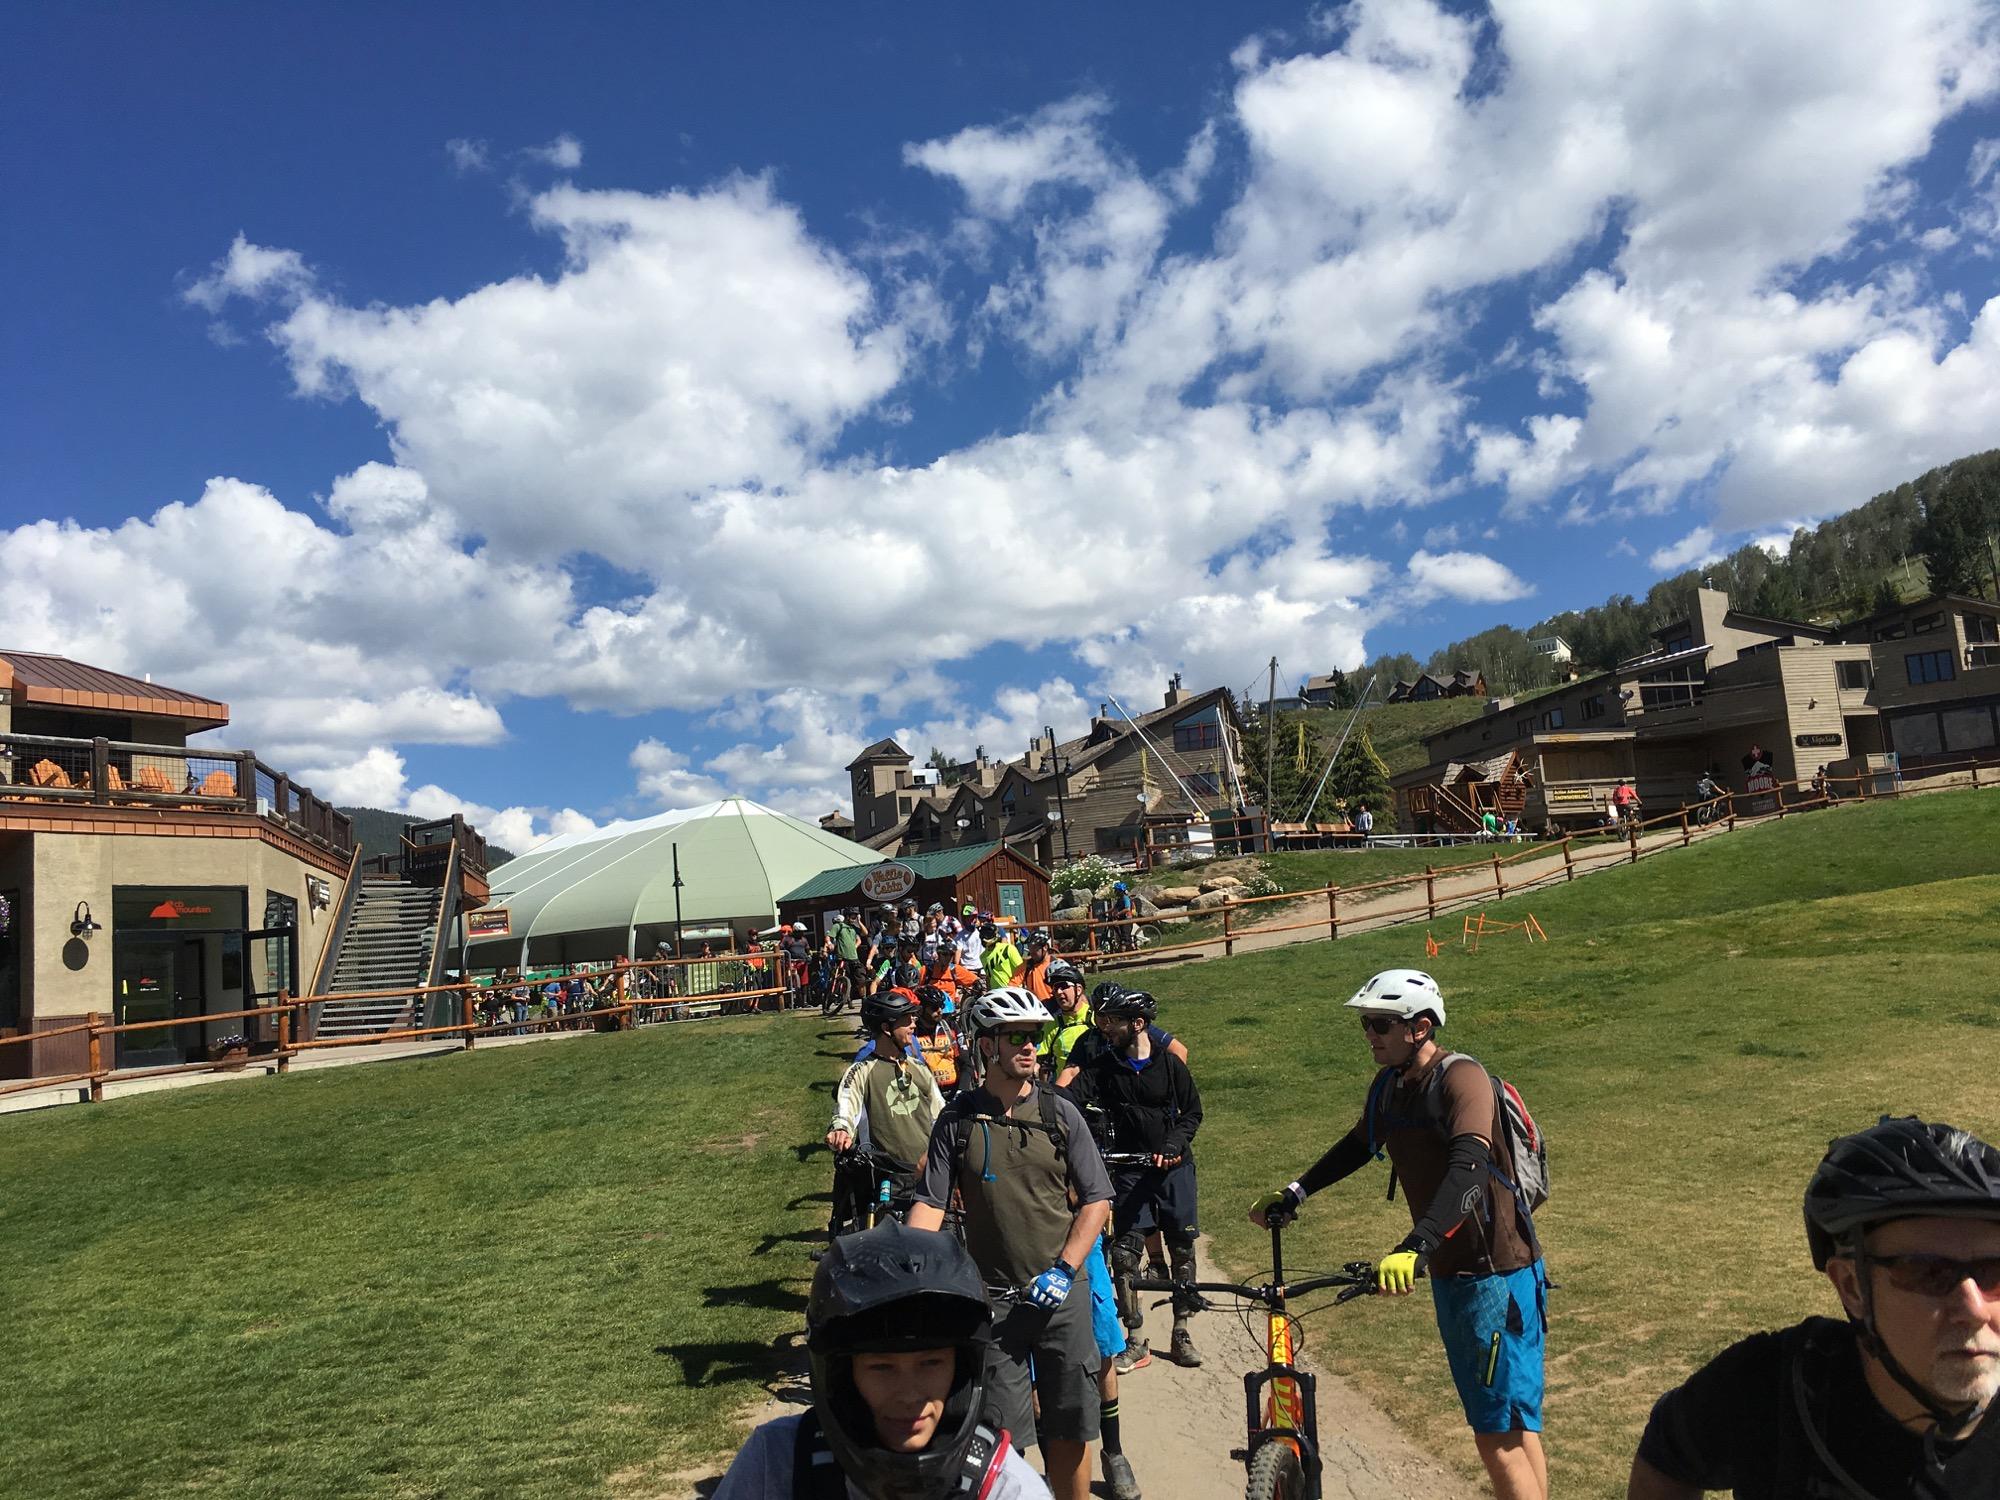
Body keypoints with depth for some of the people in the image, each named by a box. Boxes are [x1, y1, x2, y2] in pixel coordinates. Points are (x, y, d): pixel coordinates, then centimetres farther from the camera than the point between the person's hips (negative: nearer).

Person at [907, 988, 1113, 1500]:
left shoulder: (1060, 1112, -2)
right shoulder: (957, 1120, -3)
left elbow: (1097, 1200, 0)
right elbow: (930, 1202, -4)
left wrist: (1063, 1269, -11)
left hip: (1061, 1295, 1)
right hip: (993, 1298, 0)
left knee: (1068, 1432, 8)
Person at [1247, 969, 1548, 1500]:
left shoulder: (1460, 1078, -20)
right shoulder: (1389, 1086, 4)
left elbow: (1468, 1171, -35)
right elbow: (1359, 1146, 22)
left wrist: (1413, 1248, -46)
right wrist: (1294, 1193, 18)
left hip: (1497, 1271, -8)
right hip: (1449, 1270, 8)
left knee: (1499, 1438, -5)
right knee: (1511, 1426, 17)